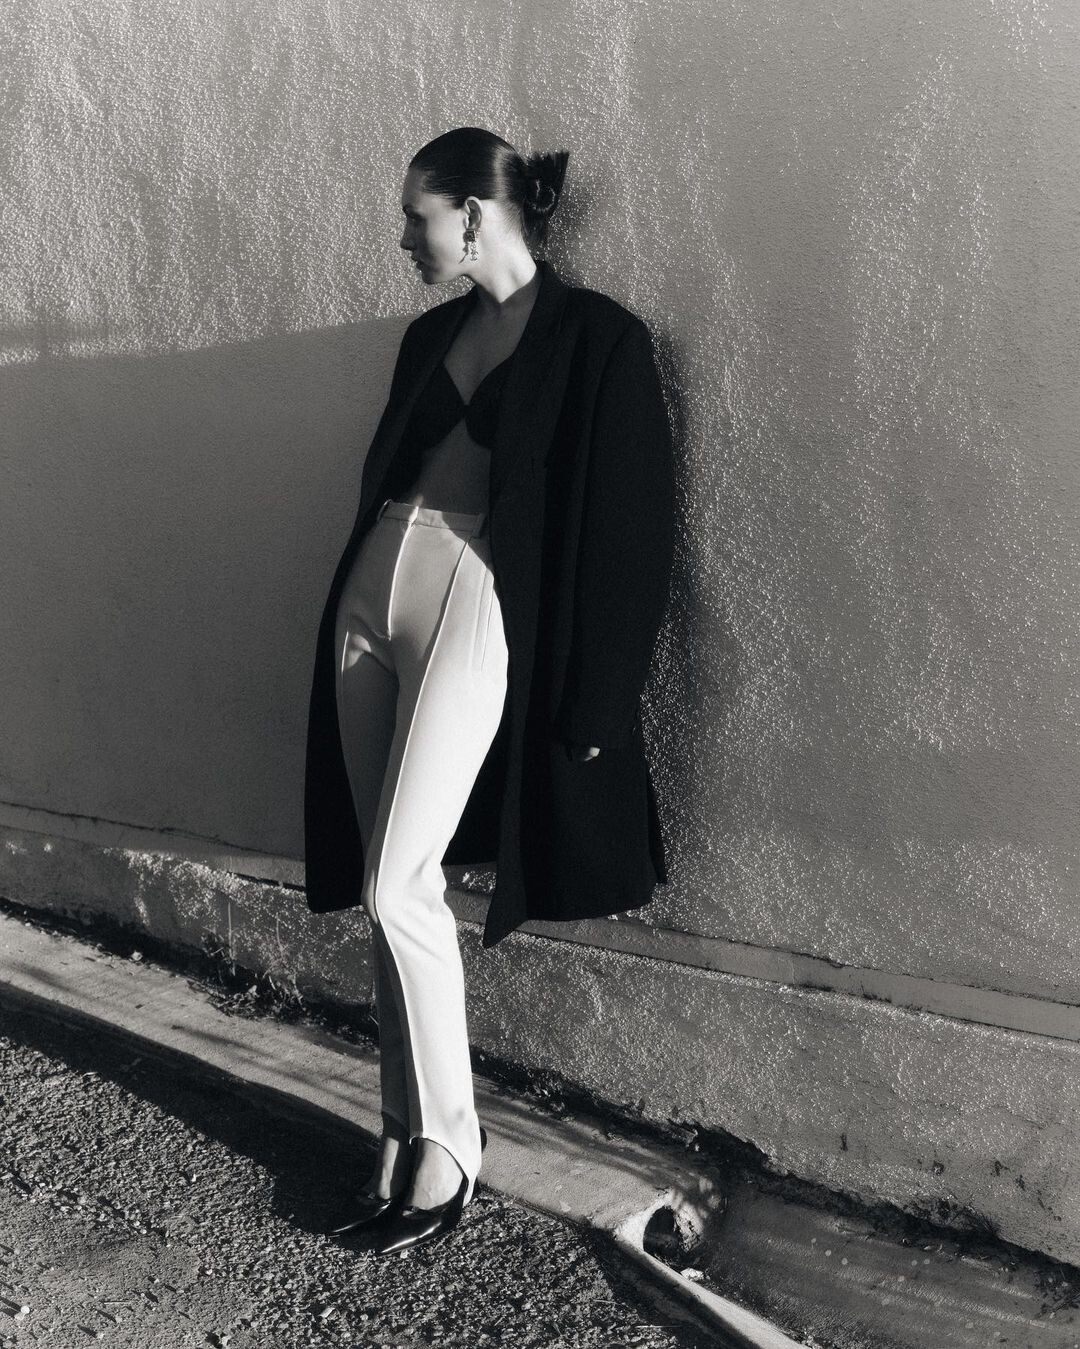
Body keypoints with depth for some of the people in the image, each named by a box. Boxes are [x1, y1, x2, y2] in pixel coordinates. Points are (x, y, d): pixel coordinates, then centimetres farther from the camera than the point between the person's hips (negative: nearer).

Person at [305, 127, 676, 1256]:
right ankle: (405, 1137, 19)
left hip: (477, 610, -7)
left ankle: (448, 1148, 8)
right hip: (370, 597, 7)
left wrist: (591, 701, -10)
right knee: (392, 887, 7)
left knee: (395, 887, -10)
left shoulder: (596, 340, -5)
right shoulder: (431, 335, 16)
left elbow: (623, 529, -8)